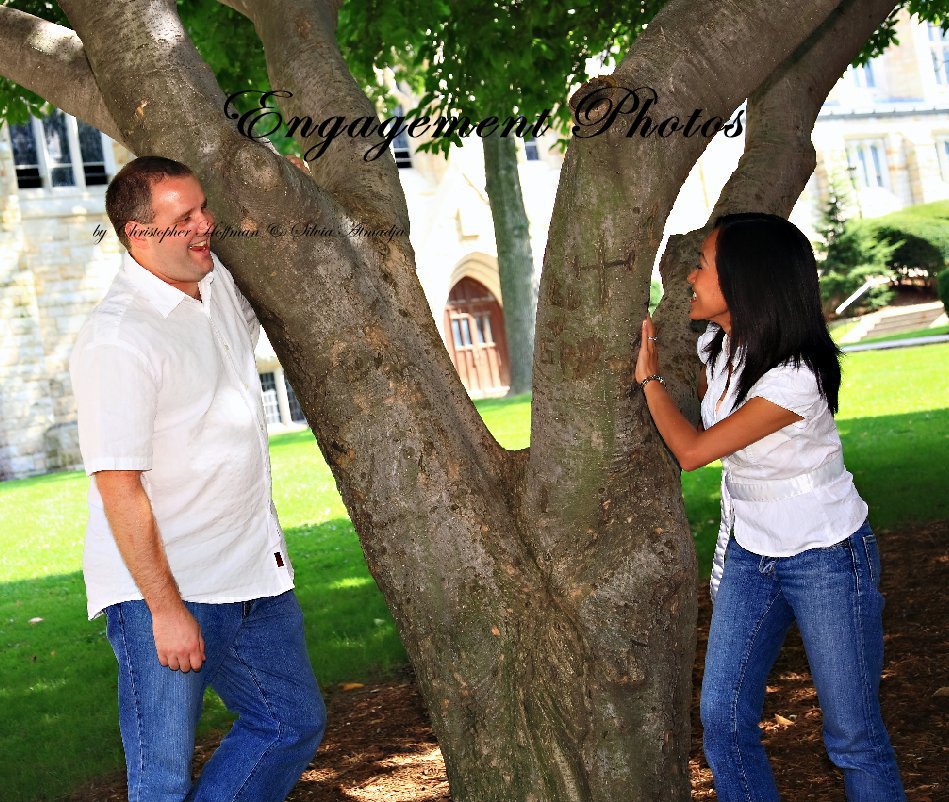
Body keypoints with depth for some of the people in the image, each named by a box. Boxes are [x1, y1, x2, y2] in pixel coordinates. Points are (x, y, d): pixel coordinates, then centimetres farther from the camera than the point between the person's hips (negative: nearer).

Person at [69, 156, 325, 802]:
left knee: (296, 723, 18)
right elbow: (119, 487, -20)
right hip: (161, 587, -8)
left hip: (254, 577, 9)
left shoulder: (222, 284, 6)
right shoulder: (117, 338, -19)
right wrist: (165, 608, -21)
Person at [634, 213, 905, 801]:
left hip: (827, 558, -7)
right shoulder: (718, 346, -3)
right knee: (722, 718, 1)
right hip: (749, 553, 7)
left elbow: (692, 449, -23)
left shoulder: (796, 377, -27)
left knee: (854, 735, 1)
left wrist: (650, 377, -12)